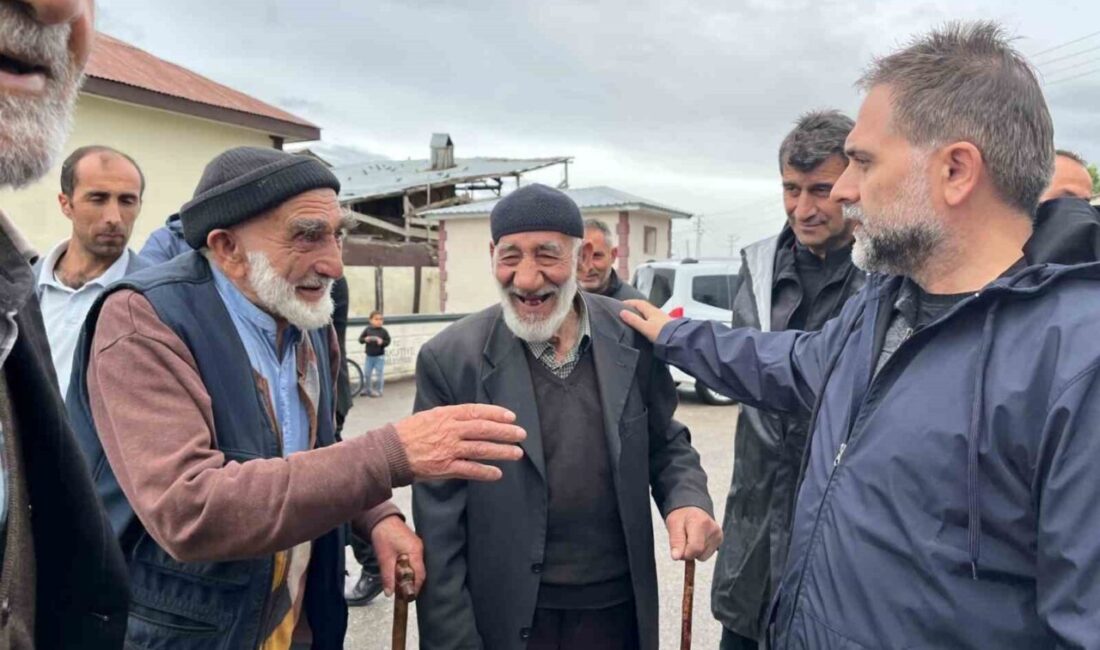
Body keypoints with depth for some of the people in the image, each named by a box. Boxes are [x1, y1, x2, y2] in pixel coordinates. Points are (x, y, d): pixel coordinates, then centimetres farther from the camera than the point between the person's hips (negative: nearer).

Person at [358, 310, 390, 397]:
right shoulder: (367, 329, -3)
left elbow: (388, 341, -5)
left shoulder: (383, 331, -8)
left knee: (379, 374, 3)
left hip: (380, 356, -3)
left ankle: (379, 390, 16)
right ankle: (367, 389, 30)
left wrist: (382, 342, -24)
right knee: (366, 373, 13)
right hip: (369, 356, 3)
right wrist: (365, 339, -20)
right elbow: (360, 339, 0)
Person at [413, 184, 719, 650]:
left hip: (621, 608, 3)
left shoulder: (633, 336, -6)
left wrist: (687, 500, -12)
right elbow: (440, 532, -10)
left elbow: (665, 442, 7)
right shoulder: (451, 360, -13)